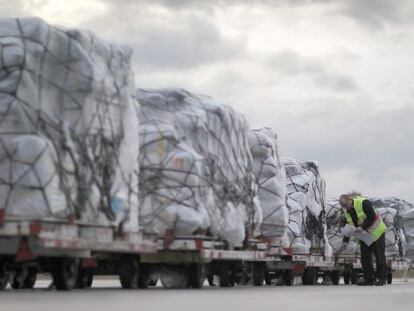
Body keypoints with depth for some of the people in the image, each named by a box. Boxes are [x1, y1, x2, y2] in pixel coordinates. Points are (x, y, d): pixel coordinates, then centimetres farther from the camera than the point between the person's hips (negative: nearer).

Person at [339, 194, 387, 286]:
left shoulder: (364, 203, -22)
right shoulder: (347, 211, 2)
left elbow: (372, 217, -28)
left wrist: (362, 227, -31)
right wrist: (345, 240, 0)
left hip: (376, 232, -7)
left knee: (379, 256, -3)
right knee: (365, 257, 3)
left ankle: (382, 278, 4)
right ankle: (369, 278, 10)